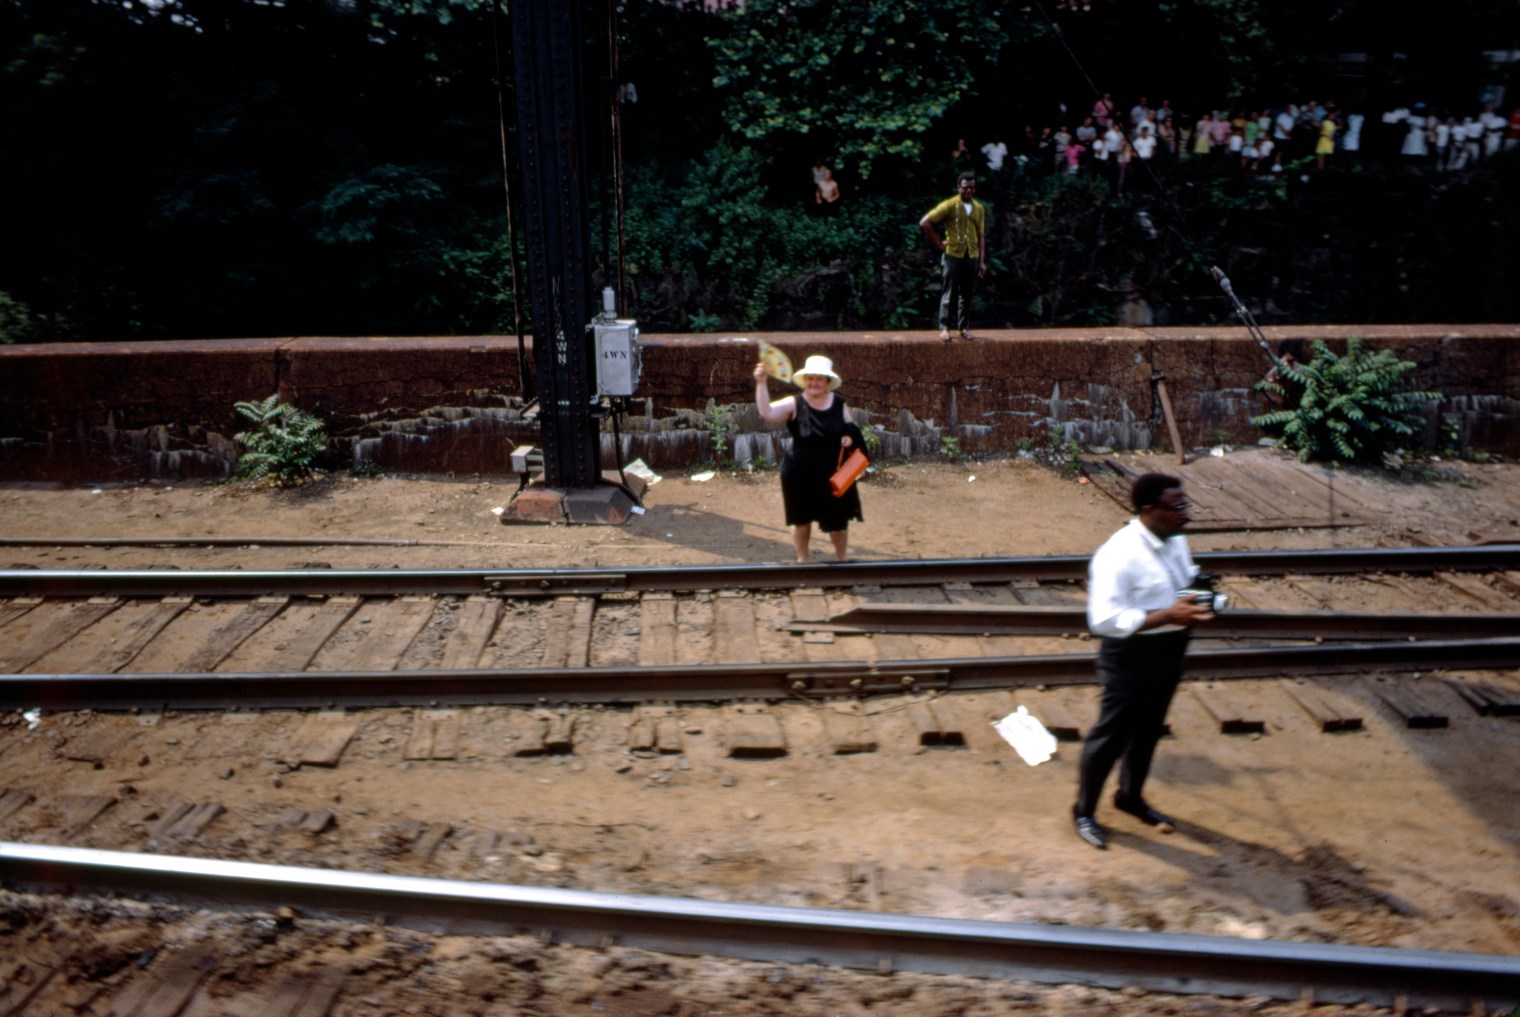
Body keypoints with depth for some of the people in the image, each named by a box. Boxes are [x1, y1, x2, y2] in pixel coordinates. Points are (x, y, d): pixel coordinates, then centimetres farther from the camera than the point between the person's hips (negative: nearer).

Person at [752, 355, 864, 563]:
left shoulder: (839, 404, -1)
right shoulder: (794, 404, -11)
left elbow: (851, 431, 10)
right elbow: (767, 413, -27)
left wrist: (850, 438, -13)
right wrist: (761, 383, -36)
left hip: (834, 474, 2)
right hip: (801, 474, -2)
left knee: (838, 520, 14)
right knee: (802, 519, 14)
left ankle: (843, 560, 36)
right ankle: (802, 560, 36)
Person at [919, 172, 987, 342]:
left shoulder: (979, 208, 10)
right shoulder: (949, 205, -5)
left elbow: (981, 236, 12)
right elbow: (924, 223, -8)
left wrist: (982, 261, 6)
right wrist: (939, 243, -5)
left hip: (972, 256, 4)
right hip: (953, 255, -4)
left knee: (967, 295, 8)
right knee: (950, 294, -2)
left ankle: (964, 328, 16)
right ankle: (944, 328, 4)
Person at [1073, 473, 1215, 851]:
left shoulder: (1176, 541, 1)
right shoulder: (1118, 555, -26)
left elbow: (1189, 580, 20)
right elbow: (1104, 619, -30)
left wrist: (1196, 606, -4)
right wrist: (1168, 615, -33)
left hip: (1169, 650, 8)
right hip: (1132, 654, -8)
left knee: (1148, 731, 23)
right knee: (1112, 735, 6)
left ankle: (1130, 796, 45)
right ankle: (1084, 811, 25)